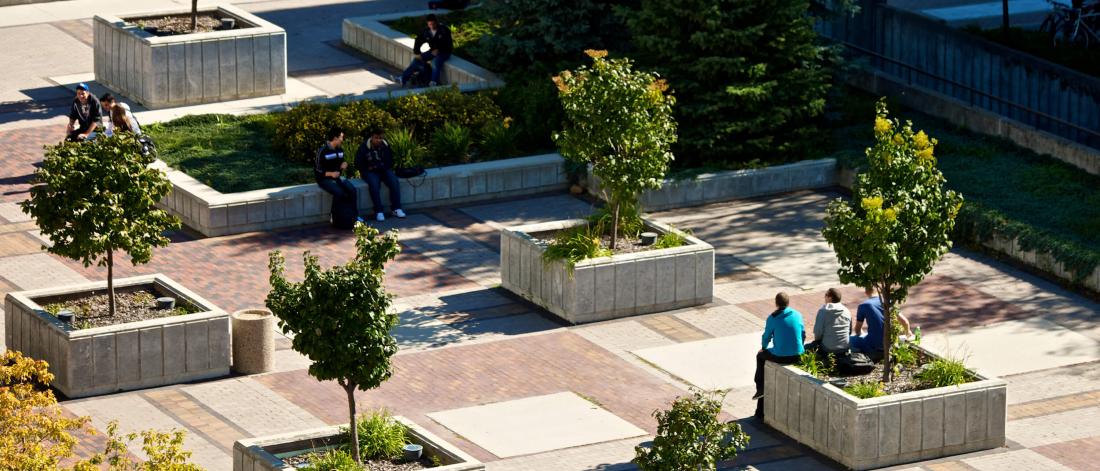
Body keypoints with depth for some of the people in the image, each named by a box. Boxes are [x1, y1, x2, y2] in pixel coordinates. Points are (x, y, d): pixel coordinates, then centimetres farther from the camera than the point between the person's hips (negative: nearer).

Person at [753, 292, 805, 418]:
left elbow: (766, 337, 2)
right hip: (797, 356, 4)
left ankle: (760, 388, 26)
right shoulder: (798, 315, 2)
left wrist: (764, 348, 24)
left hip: (780, 357, -4)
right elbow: (803, 335, 11)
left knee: (761, 355, 27)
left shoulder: (773, 318, -9)